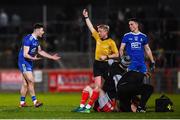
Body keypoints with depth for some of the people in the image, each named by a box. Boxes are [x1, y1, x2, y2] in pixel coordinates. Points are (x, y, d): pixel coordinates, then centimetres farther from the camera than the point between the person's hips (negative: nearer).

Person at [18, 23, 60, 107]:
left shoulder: (36, 40, 11)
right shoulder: (28, 39, -19)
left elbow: (40, 51, 23)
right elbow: (25, 54, -23)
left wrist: (51, 57, 24)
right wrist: (33, 58, -39)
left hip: (29, 63, 9)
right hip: (24, 62, -9)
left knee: (25, 84, 9)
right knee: (31, 81, -15)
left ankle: (22, 102, 13)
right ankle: (35, 101, -15)